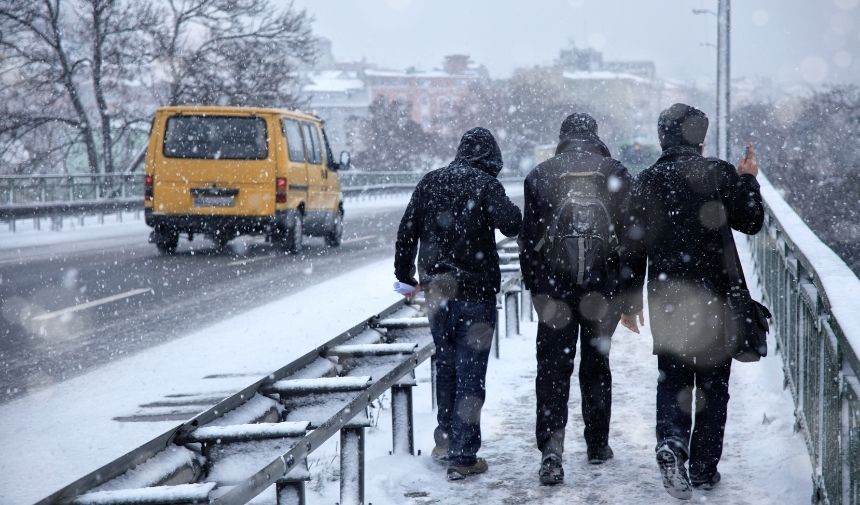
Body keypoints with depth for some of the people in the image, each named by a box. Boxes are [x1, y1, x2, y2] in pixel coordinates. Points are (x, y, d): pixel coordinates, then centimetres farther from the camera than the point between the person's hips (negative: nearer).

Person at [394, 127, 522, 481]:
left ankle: (445, 441, 28)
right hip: (475, 291, -5)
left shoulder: (430, 183, 5)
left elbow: (407, 231, 8)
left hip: (436, 289, 5)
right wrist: (510, 209, 0)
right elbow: (511, 225, -22)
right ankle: (463, 455, -3)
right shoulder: (485, 185, -10)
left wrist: (404, 272, 20)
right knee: (471, 372, -1)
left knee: (445, 365, 20)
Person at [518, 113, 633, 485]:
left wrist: (534, 287, 7)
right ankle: (597, 444, 23)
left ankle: (551, 448, -14)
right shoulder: (615, 174, 2)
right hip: (603, 286, 1)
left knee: (553, 368, 0)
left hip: (554, 287, -1)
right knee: (596, 364, 15)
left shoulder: (540, 175, 1)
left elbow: (528, 238, 1)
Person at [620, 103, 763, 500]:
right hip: (714, 297, -1)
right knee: (712, 382, 10)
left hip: (666, 299, 1)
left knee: (671, 377, 12)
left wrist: (630, 301, 8)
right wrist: (748, 180, 16)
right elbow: (750, 223, 1)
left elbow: (633, 247, 0)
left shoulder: (648, 181, -1)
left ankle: (671, 444, -15)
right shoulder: (721, 173, -7)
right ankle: (704, 468, 13)